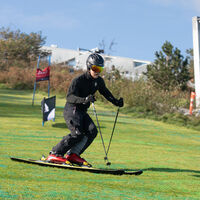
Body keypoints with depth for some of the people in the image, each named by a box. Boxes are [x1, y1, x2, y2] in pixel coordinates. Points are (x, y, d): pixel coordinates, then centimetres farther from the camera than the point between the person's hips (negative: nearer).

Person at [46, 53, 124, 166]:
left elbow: (105, 93, 25)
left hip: (82, 112, 7)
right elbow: (69, 97, -25)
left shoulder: (99, 81, 7)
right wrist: (84, 99, -40)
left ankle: (73, 155, -14)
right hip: (72, 109, -7)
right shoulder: (79, 80, -16)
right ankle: (55, 154, -15)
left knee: (92, 131, -15)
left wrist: (116, 102, 11)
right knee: (78, 133, -25)